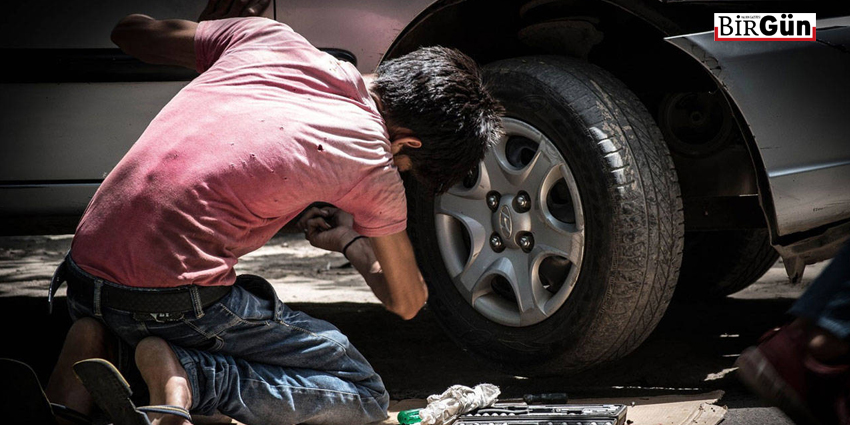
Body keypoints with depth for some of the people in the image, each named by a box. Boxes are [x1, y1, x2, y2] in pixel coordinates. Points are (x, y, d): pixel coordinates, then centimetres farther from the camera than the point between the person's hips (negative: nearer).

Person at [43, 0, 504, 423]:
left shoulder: (269, 37, 8)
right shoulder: (371, 164, -2)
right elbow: (407, 301, 16)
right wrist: (351, 241, 36)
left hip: (86, 267, 6)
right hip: (176, 297, -6)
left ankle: (98, 350, 6)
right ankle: (186, 377, -13)